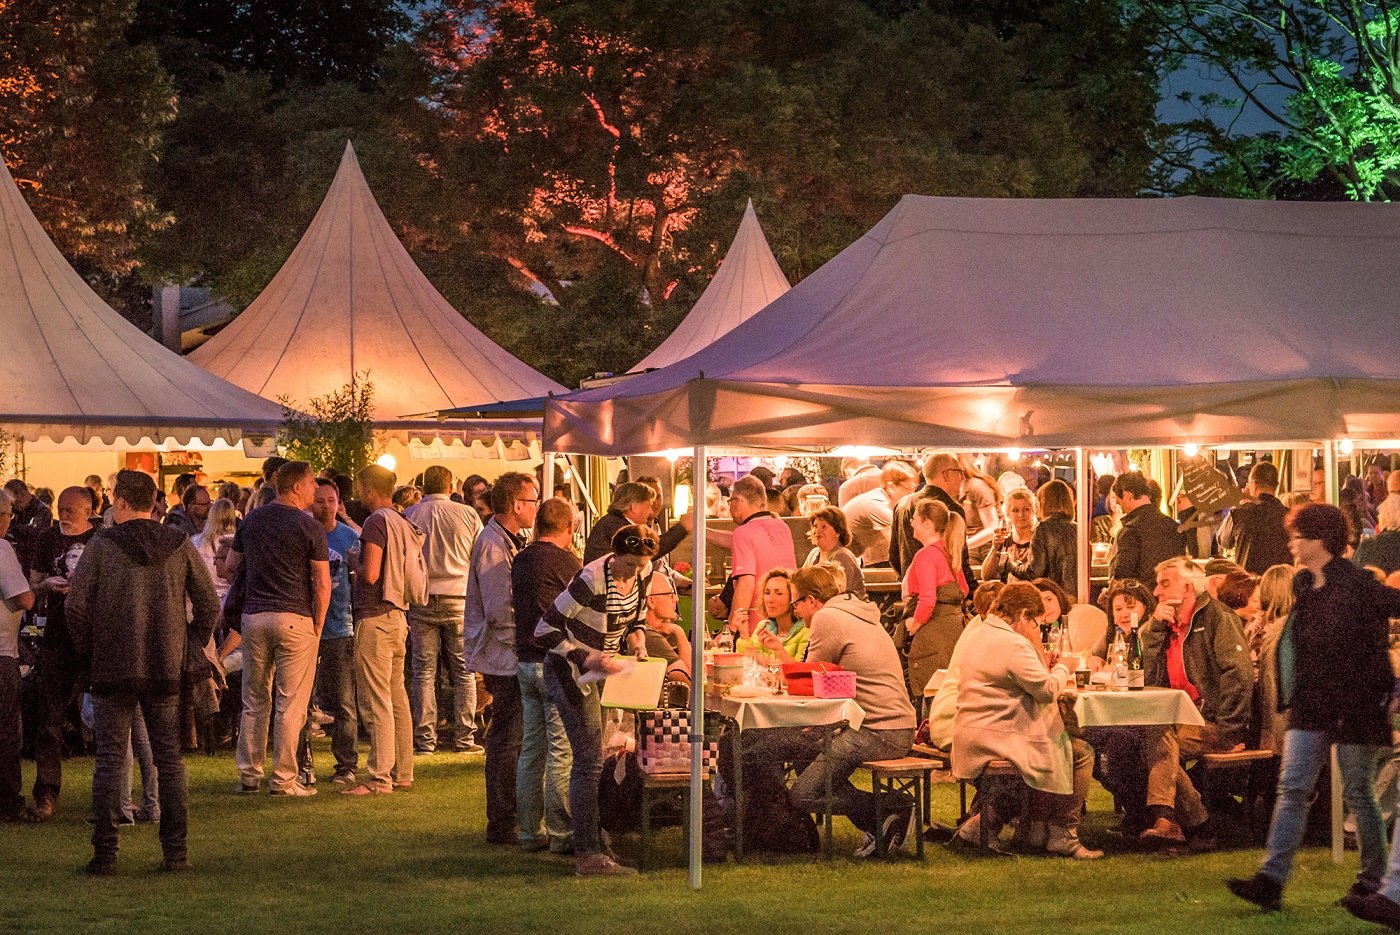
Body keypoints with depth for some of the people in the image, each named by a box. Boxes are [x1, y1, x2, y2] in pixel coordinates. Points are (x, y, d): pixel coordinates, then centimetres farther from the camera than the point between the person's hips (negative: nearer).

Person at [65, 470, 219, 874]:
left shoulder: (102, 545, -5)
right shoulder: (180, 545, 3)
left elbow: (76, 604, -9)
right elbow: (209, 605, 4)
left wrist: (88, 647, 6)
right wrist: (190, 645, 15)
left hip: (114, 669, -2)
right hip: (167, 670, 2)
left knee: (109, 758, 2)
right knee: (170, 757, 8)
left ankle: (105, 853, 0)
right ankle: (176, 851, 7)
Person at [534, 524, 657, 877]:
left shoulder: (643, 573, -4)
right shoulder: (591, 581, -27)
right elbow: (545, 631, -25)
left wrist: (637, 638, -6)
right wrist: (587, 659, -31)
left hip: (598, 671, 8)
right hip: (569, 672, -8)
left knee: (590, 760, 12)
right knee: (590, 761, -12)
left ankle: (589, 841, 20)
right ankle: (588, 855, -11)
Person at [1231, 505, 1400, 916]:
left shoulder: (1356, 585, -14)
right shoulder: (1303, 585, 10)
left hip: (1354, 707, -7)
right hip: (1310, 707, 7)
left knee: (1357, 793, 3)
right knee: (1292, 788, -3)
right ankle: (1271, 879, -9)